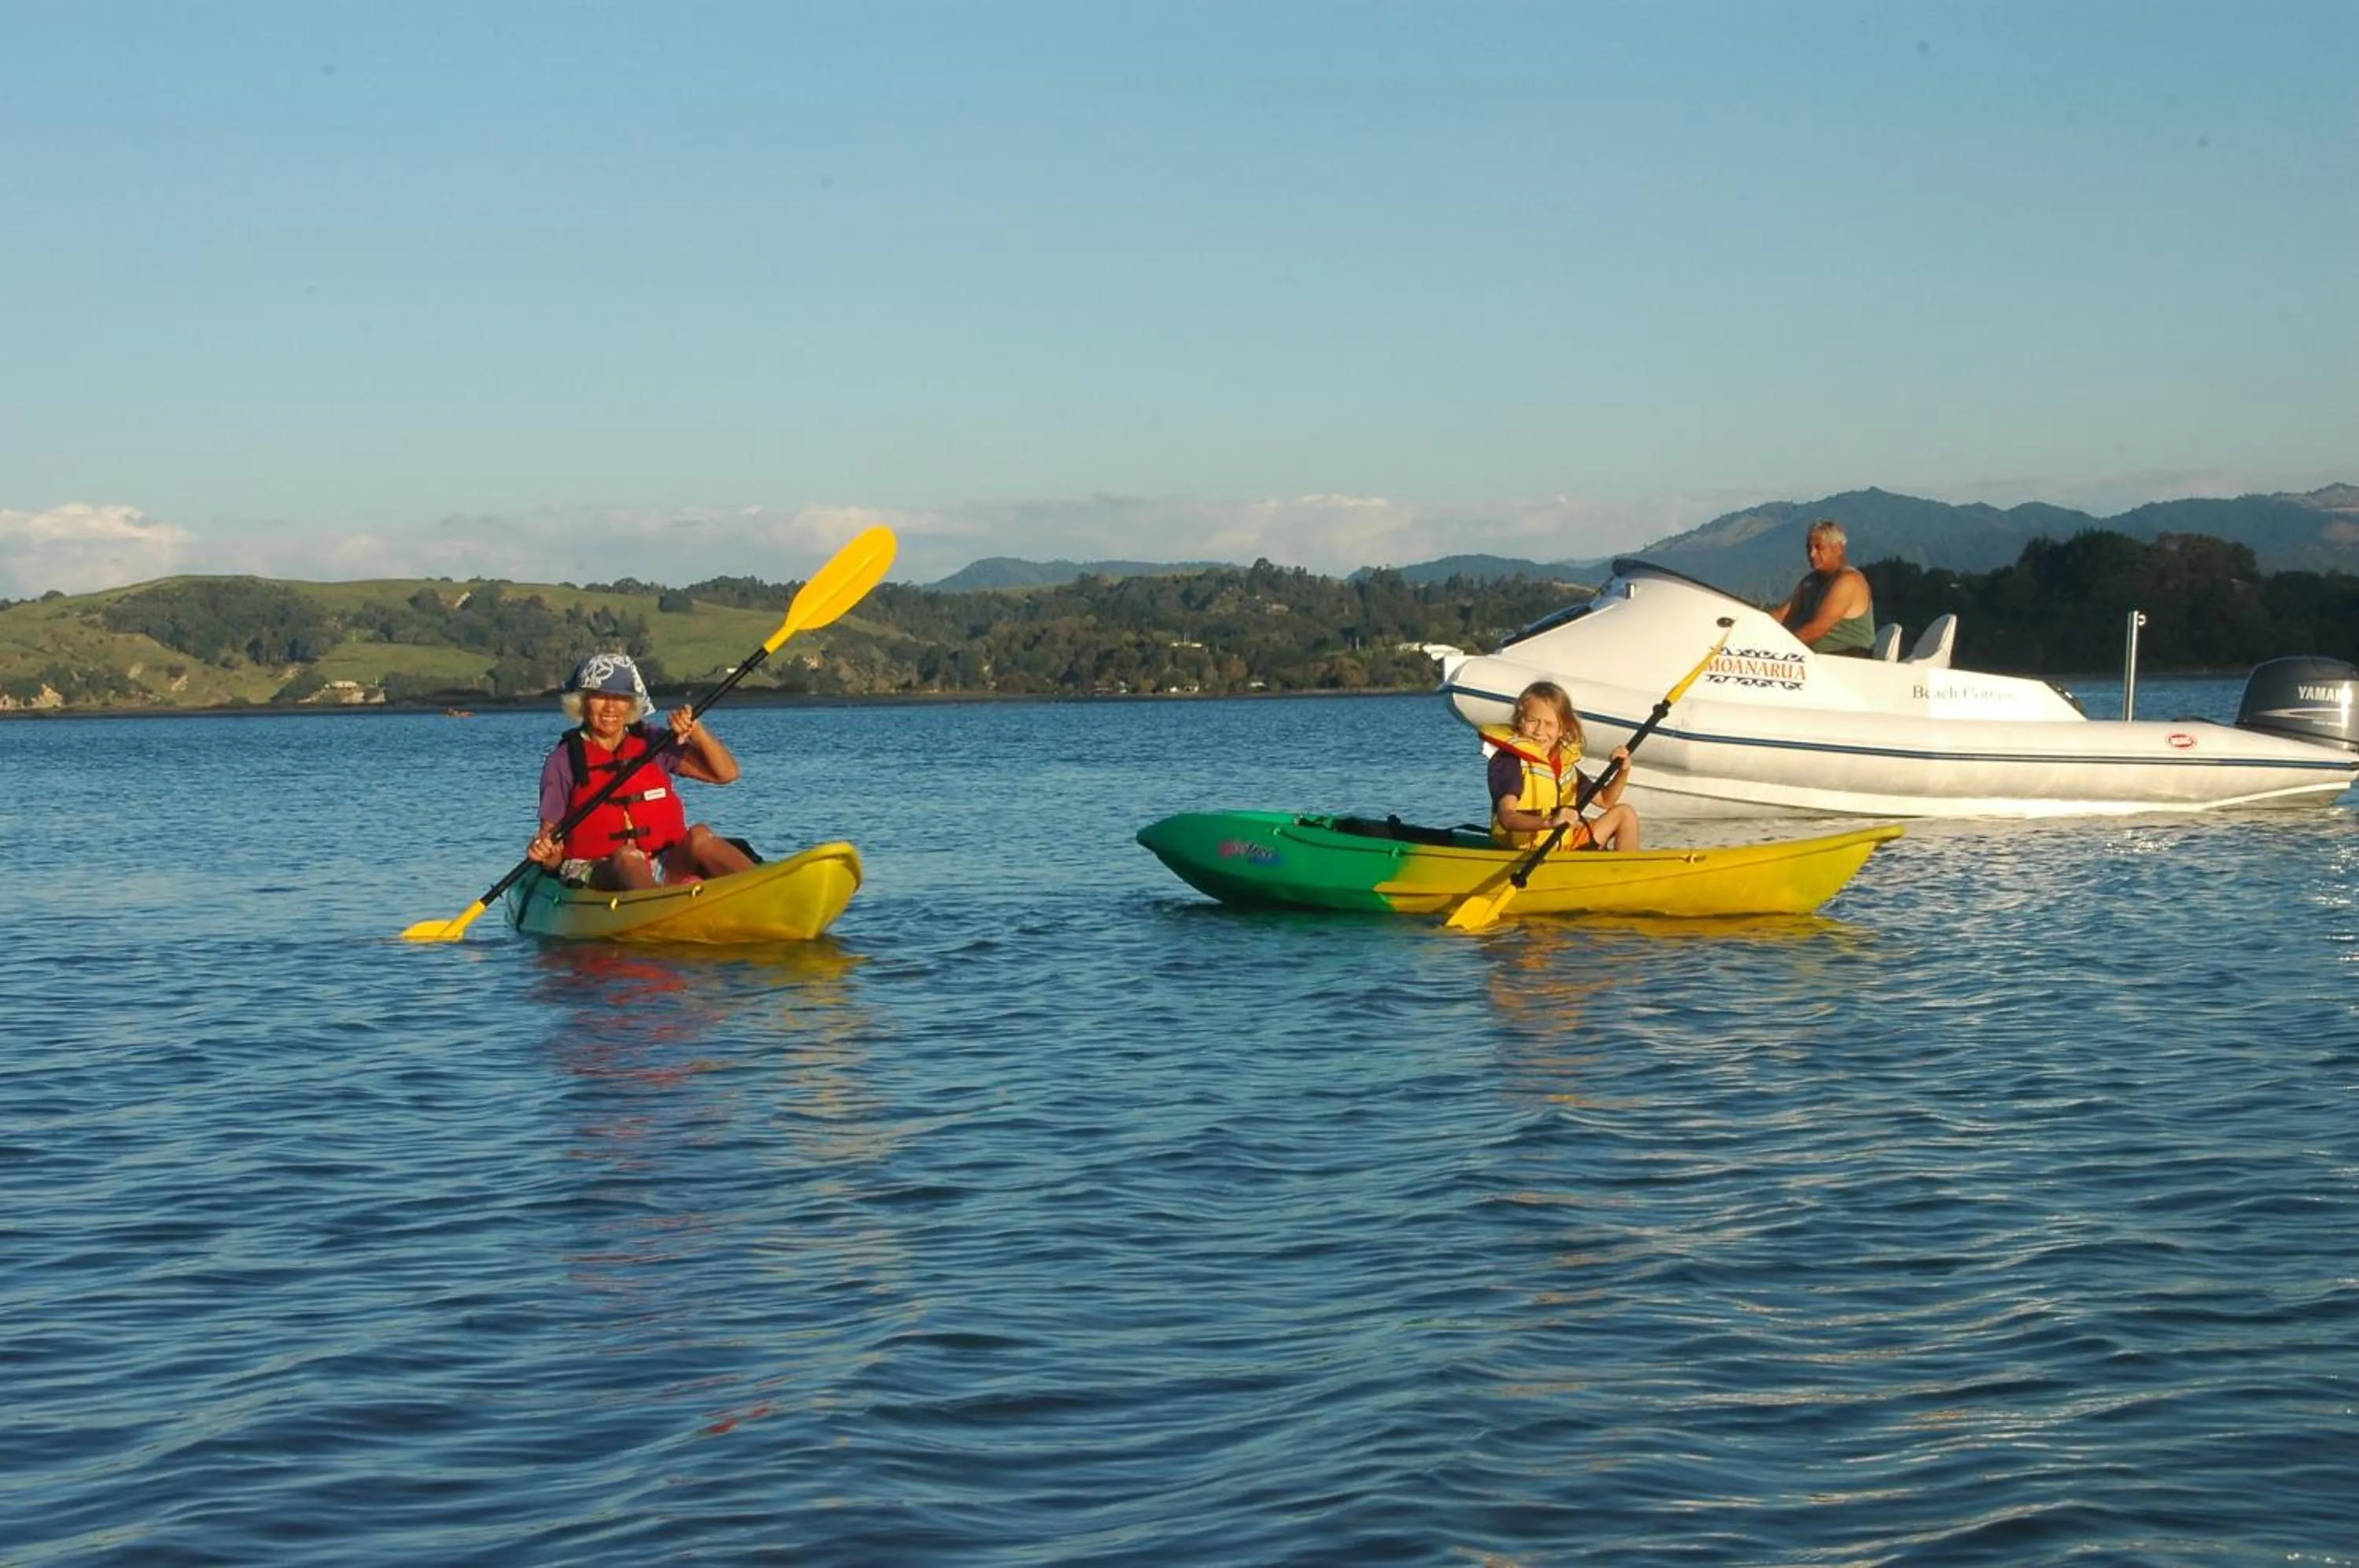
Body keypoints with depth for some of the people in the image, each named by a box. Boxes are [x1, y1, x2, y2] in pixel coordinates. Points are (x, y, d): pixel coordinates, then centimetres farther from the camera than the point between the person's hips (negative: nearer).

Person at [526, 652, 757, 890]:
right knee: (628, 858, -35)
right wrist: (545, 852, -22)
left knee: (700, 836, -24)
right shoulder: (565, 761, 4)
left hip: (662, 870, 3)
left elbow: (727, 773, 7)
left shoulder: (653, 744, 12)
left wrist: (697, 732, -8)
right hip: (594, 876, -3)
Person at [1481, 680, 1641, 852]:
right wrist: (1549, 822, -45)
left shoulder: (1565, 762, 12)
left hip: (1566, 846, 8)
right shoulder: (1509, 760, -13)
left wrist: (1623, 772, 2)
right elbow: (1507, 818, -28)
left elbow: (1605, 800, 22)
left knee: (1625, 813, 9)